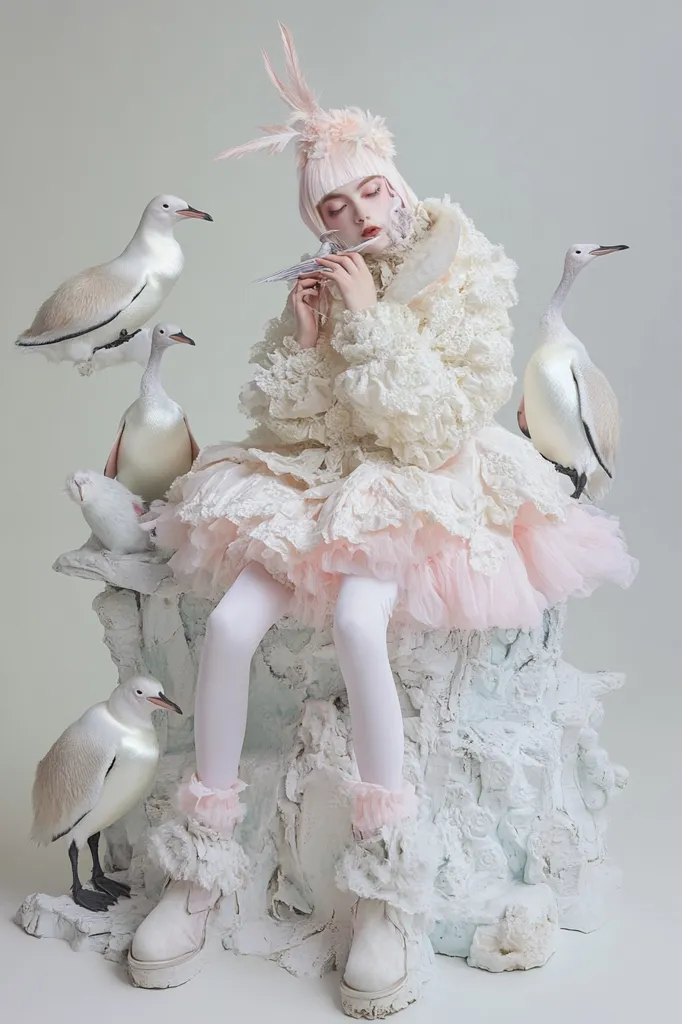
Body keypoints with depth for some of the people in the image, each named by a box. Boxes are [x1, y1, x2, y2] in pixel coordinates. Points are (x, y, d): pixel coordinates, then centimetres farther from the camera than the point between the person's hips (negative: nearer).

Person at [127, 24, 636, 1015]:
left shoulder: (469, 275, -1)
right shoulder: (324, 282, 10)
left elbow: (452, 425, -12)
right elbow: (282, 423, 8)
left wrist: (372, 321, -13)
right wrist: (306, 338, -7)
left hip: (421, 490, -3)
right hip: (315, 480, 4)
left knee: (357, 620, -35)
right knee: (230, 623, -22)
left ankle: (386, 890, -19)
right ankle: (202, 868, -5)